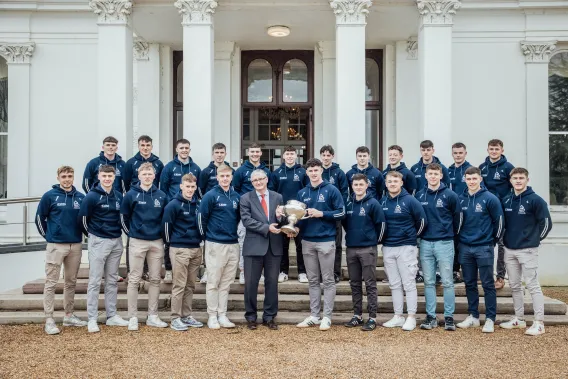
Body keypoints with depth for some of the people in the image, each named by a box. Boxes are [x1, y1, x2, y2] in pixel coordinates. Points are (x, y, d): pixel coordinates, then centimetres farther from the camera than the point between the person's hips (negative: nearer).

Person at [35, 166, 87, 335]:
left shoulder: (81, 197, 4)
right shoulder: (49, 196, -4)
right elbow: (40, 217, 1)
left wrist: (82, 232, 7)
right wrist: (48, 235, 2)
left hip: (76, 245, 4)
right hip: (56, 245, -4)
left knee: (71, 282, 12)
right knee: (51, 283, -1)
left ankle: (69, 316, 23)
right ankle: (49, 320, 4)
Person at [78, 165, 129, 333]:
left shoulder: (119, 196, 6)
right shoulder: (92, 196, -9)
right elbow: (83, 218, -6)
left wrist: (117, 232, 11)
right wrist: (92, 235, 4)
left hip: (117, 242, 5)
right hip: (98, 242, -5)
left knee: (112, 281, 11)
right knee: (95, 281, -1)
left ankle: (112, 316, 19)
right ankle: (92, 319, 5)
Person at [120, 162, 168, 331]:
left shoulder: (161, 196, 4)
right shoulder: (131, 195, -4)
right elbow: (124, 217, 2)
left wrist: (162, 234, 8)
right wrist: (131, 233, 4)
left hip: (157, 242, 3)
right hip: (137, 242, -3)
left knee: (155, 279, 7)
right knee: (134, 279, 1)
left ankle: (153, 316, 17)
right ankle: (133, 317, 9)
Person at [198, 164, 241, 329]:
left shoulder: (236, 197, 7)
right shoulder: (210, 196, -8)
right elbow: (201, 217, -6)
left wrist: (233, 232, 13)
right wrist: (206, 236, 0)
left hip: (233, 244, 5)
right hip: (215, 245, -5)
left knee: (226, 283, 10)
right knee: (213, 283, 2)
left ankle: (222, 315, 18)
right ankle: (212, 316, 12)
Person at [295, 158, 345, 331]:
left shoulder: (331, 190, -2)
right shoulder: (302, 193, 11)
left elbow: (341, 212, -5)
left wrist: (321, 214, -14)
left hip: (326, 241, -4)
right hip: (307, 241, 5)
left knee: (328, 280, 2)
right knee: (313, 280, 11)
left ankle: (327, 317, 8)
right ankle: (314, 315, 19)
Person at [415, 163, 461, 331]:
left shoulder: (450, 195, -4)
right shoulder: (420, 195, 5)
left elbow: (457, 217, 4)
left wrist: (451, 235, 12)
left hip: (444, 243, -3)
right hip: (425, 243, 3)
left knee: (447, 282, 1)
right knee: (429, 282, 7)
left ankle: (449, 317, 10)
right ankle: (431, 316, 14)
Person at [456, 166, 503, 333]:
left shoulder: (490, 198, -8)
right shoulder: (460, 199, 3)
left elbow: (499, 220, -2)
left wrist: (493, 240, 4)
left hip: (484, 248, -4)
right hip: (465, 247, 4)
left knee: (488, 284, 1)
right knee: (469, 284, 11)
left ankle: (490, 319, 8)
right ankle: (473, 316, 22)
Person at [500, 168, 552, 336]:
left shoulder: (535, 200, -10)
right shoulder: (506, 200, 7)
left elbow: (546, 223, -7)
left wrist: (535, 239, -1)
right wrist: (505, 238, 11)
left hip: (527, 250, -6)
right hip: (509, 249, 6)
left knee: (533, 285, -3)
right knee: (514, 286, 12)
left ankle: (539, 323, 3)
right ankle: (519, 319, 24)